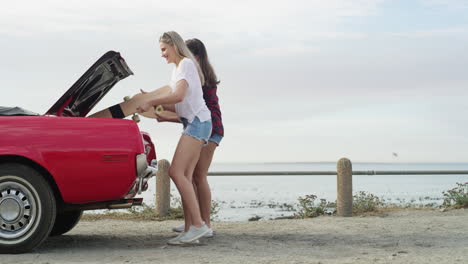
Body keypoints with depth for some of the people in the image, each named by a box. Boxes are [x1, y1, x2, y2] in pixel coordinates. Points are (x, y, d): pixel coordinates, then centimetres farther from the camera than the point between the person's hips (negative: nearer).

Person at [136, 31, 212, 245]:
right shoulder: (177, 69, 25)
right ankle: (190, 230, -3)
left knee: (176, 172, -18)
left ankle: (198, 224, -21)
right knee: (185, 176, 1)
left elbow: (178, 96, -20)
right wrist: (152, 102, 13)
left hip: (198, 122, -10)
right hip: (193, 123, 10)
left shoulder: (186, 64, -5)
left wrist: (151, 102, -14)